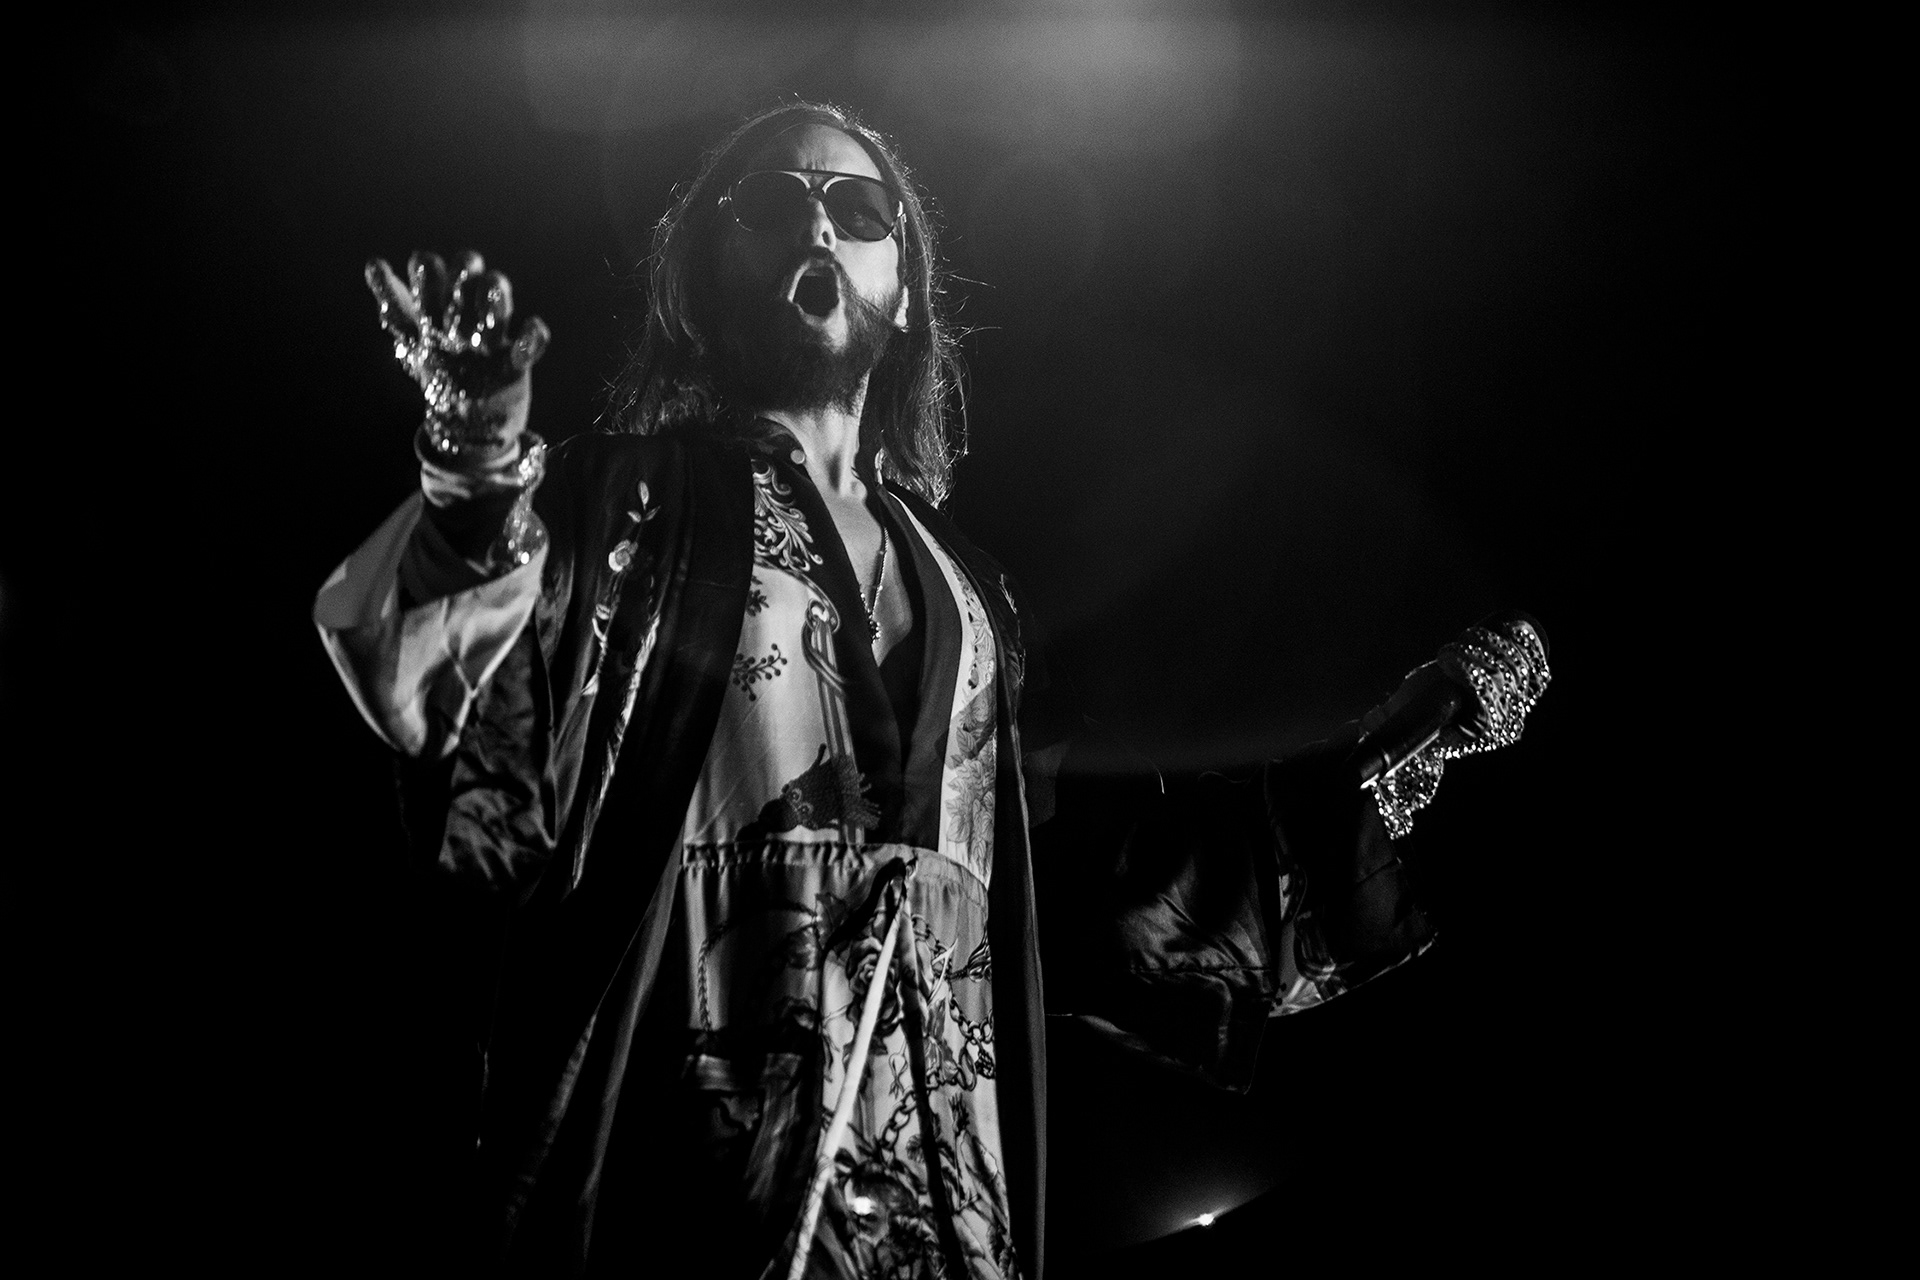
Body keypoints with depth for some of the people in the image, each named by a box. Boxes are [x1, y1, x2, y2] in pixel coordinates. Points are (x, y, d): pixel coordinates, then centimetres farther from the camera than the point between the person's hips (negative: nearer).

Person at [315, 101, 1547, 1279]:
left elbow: (1089, 867, 15)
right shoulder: (629, 500, 4)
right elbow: (496, 781, -11)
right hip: (686, 1146, -4)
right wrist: (479, 483, -26)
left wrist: (1380, 755, 15)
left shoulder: (964, 581, 16)